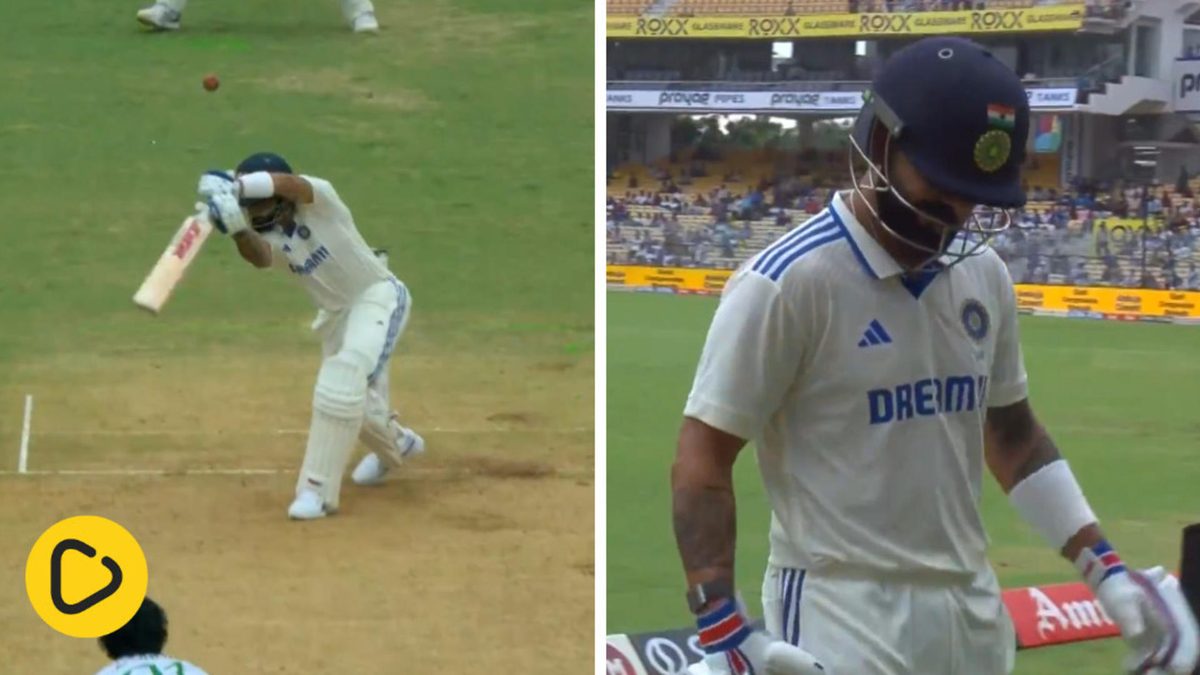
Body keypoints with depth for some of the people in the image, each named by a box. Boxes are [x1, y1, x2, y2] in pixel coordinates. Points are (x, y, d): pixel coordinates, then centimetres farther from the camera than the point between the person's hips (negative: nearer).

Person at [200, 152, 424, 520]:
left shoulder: (318, 198, -19)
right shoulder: (271, 237, -8)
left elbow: (287, 184, -42)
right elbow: (258, 256, -33)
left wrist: (234, 186, -56)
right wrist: (237, 227, -54)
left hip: (378, 297, -8)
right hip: (336, 313, 8)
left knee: (342, 383, -28)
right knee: (355, 402, 20)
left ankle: (319, 489, -25)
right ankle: (396, 443, 55)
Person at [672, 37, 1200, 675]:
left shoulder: (983, 275, 8)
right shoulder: (785, 284, -14)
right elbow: (701, 464, -12)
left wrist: (1104, 568, 13)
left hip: (972, 611, 7)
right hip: (843, 619, -7)